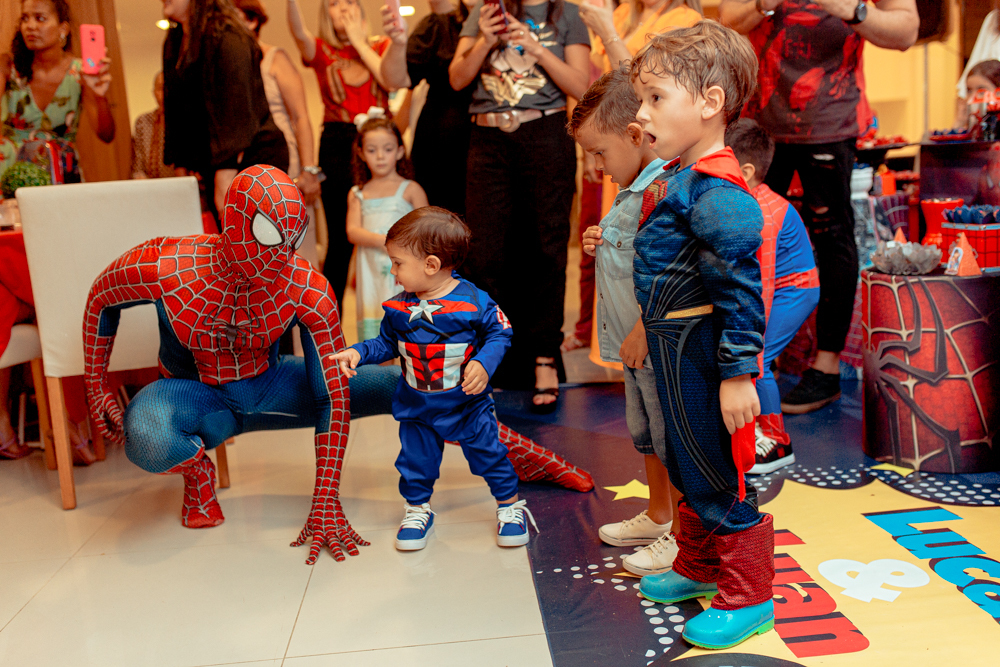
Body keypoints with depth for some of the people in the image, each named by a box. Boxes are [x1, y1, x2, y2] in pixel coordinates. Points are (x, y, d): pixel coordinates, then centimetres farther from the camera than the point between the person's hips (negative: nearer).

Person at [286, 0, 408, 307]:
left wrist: (360, 41, -1)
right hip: (337, 145, -1)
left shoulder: (381, 46, 13)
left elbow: (391, 81, -7)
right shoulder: (321, 51, 10)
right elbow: (300, 34, -13)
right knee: (340, 239, -2)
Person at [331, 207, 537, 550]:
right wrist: (358, 352, -7)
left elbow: (499, 333, -8)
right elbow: (387, 343, 8)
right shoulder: (399, 306, -4)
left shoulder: (473, 300, -18)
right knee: (416, 459, 11)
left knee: (488, 453, 7)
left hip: (468, 403, -3)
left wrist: (483, 364, -23)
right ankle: (418, 509, 35)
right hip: (416, 407, 3)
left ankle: (510, 506, 28)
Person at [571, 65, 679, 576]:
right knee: (647, 437, 23)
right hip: (636, 344, 10)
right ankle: (657, 516, 40)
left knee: (673, 443, 4)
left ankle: (682, 538, 19)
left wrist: (643, 332, -25)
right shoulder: (632, 189, 12)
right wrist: (601, 245, 6)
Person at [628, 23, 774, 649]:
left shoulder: (715, 190, -22)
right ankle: (697, 568, 42)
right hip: (675, 349, 10)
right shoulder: (679, 179, 9)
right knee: (688, 467, 23)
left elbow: (740, 286, -25)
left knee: (720, 476, 4)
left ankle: (748, 598, 21)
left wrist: (737, 373, -24)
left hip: (702, 355, -10)